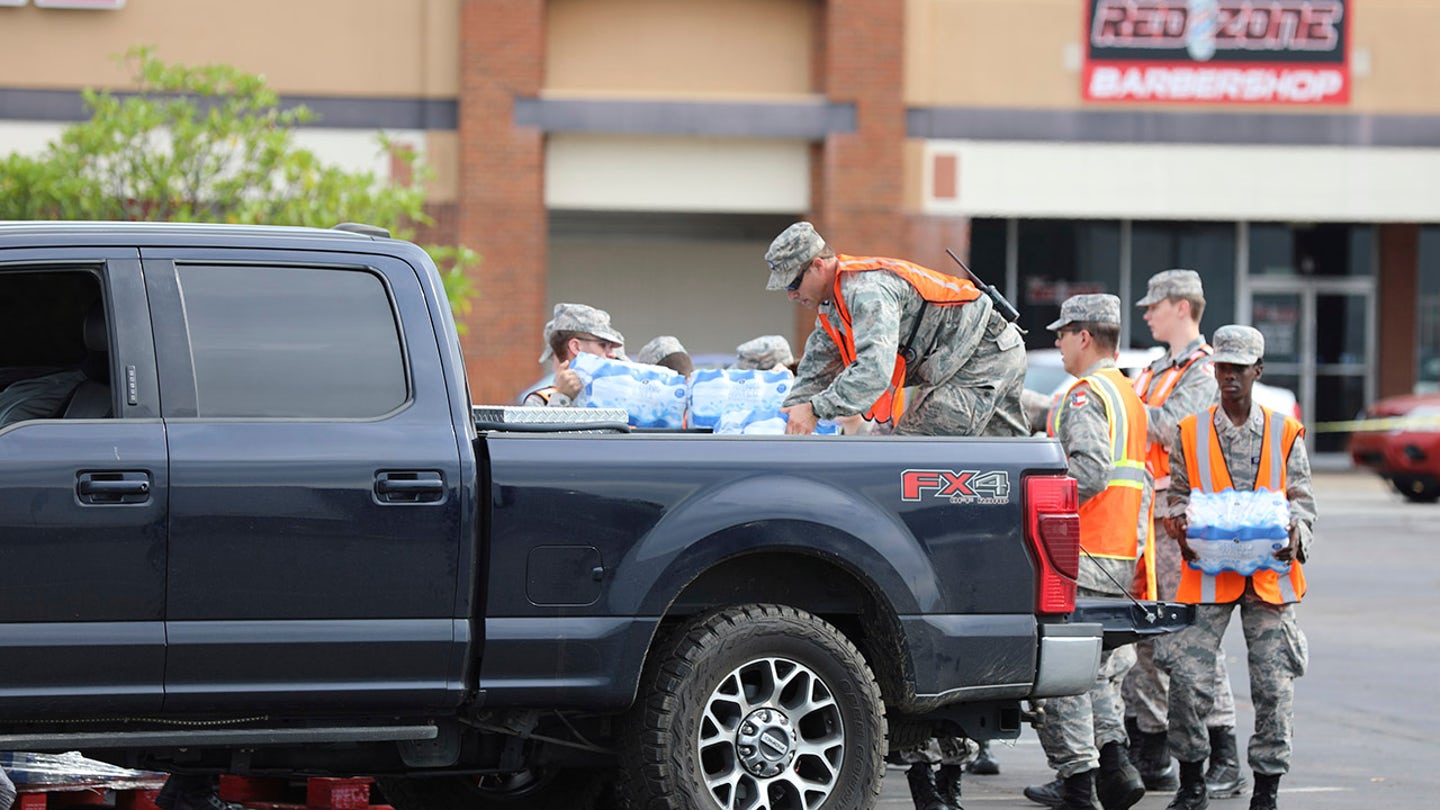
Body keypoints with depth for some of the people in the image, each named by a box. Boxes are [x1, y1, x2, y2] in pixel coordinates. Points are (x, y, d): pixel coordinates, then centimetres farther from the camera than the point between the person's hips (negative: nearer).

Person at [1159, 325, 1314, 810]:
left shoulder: (1285, 433, 8)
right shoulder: (1190, 432, 8)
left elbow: (1302, 501, 8)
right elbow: (1180, 496, 11)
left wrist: (1295, 535, -13)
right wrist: (1182, 525, -11)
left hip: (1270, 573, 0)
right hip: (1208, 570, 0)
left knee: (1274, 684, -3)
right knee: (1188, 679, -8)